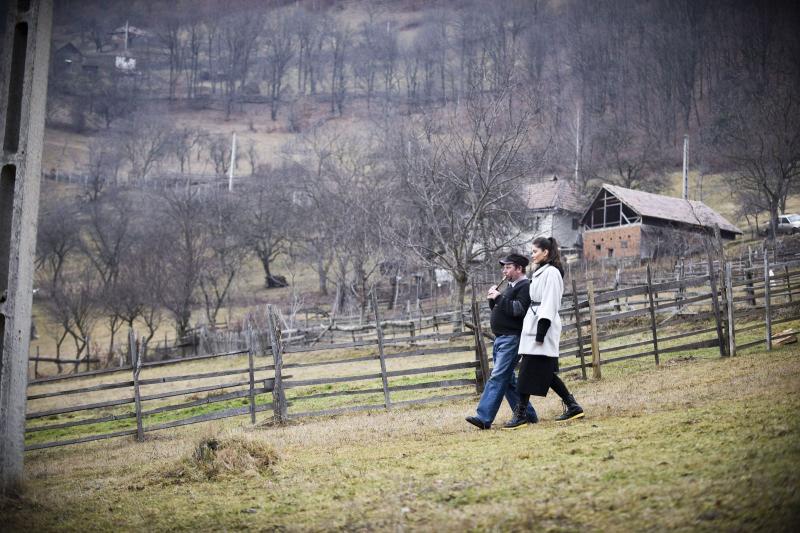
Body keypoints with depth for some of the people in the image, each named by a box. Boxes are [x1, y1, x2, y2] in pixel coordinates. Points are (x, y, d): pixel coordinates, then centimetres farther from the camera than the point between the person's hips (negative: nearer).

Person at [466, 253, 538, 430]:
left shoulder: (526, 286, -8)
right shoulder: (511, 286, 23)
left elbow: (519, 309, -22)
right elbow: (498, 309, 24)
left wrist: (499, 298, -15)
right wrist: (493, 298, 6)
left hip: (512, 339, -10)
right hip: (501, 338, 10)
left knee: (497, 377, -15)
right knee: (507, 379, 12)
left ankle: (484, 418, -20)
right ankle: (527, 414, 19)